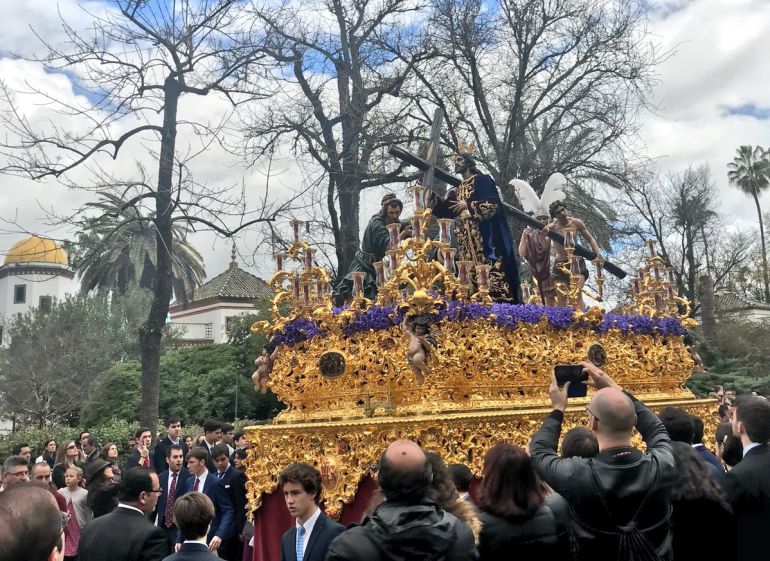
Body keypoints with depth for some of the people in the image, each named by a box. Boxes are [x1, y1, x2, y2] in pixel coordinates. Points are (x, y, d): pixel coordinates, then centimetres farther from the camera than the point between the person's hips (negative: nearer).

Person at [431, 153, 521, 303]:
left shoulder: (482, 180, 3)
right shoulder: (457, 190, 23)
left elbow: (494, 204, -10)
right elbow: (446, 210, 14)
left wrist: (468, 206, -15)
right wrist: (430, 196, 1)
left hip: (485, 238, -7)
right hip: (466, 243, 7)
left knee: (491, 273, -13)